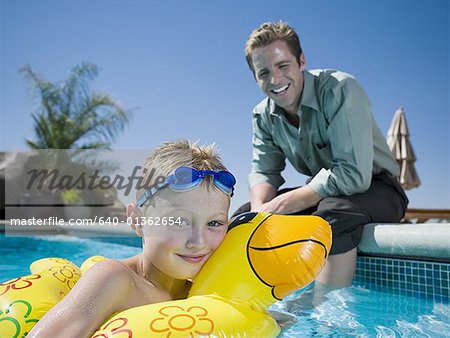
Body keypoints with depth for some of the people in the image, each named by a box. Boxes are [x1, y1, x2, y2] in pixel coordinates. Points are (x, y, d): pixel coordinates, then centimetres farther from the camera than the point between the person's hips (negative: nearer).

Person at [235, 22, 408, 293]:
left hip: (375, 188, -6)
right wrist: (260, 210, -25)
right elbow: (263, 171, -1)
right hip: (321, 193, 6)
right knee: (244, 216, -5)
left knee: (332, 212, -38)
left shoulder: (340, 89, -24)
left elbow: (355, 174, -31)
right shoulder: (264, 115, -2)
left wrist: (280, 204, -31)